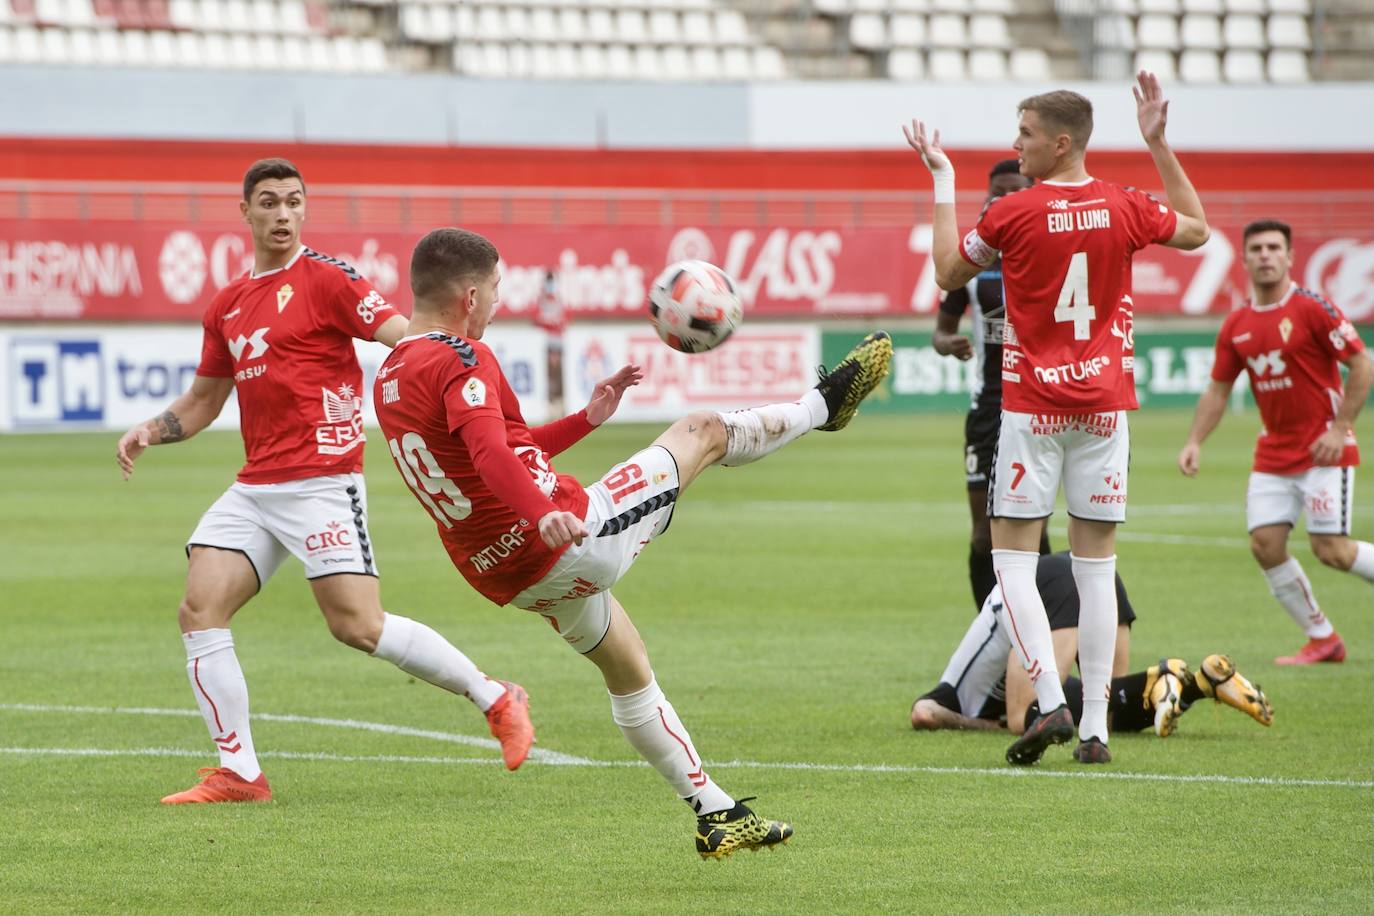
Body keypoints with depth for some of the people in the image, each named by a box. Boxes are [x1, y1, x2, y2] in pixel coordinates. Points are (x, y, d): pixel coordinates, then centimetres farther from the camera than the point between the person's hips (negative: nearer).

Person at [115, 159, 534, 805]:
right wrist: (150, 431, 10)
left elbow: (400, 334, -13)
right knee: (199, 611, -7)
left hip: (321, 480, -7)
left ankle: (496, 699, 4)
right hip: (254, 486, 7)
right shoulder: (226, 307, 17)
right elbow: (204, 399, 27)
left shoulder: (326, 278, -3)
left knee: (358, 626, -13)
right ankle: (238, 773, -2)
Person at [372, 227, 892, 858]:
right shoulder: (461, 359, -19)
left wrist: (586, 418, 25)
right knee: (703, 431, 8)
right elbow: (489, 451, -38)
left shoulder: (390, 380, 11)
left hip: (510, 578, 9)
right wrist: (544, 514, -53)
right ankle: (824, 404, 33)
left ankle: (715, 813, 32)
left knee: (628, 671, 27)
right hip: (572, 539, -9)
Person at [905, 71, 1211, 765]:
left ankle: (1052, 703, -14)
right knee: (1096, 564, 5)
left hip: (1031, 406, -3)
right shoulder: (1123, 209, 0)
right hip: (1105, 405, 3)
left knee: (1013, 557, 3)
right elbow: (1196, 230, 21)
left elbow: (949, 273, 8)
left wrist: (942, 181, 15)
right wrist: (1160, 146, 21)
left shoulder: (1010, 214, -9)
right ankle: (1094, 728, 3)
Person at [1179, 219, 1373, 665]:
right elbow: (1218, 390, 13)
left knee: (1330, 549, -13)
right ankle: (1322, 639, 8)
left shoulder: (1312, 308, -11)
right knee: (1265, 544, -5)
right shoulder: (1236, 326, 7)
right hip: (1273, 454, 6)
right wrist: (1194, 441, 0)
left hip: (1323, 448, -6)